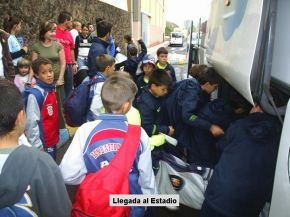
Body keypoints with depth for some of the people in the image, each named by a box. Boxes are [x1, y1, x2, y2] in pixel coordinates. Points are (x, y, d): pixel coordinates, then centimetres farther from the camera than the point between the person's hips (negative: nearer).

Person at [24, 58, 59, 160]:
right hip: (43, 142, -7)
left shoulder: (52, 89, 3)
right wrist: (37, 146, -17)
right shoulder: (35, 95, -20)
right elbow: (31, 123, -20)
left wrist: (57, 134, 15)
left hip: (53, 138, 7)